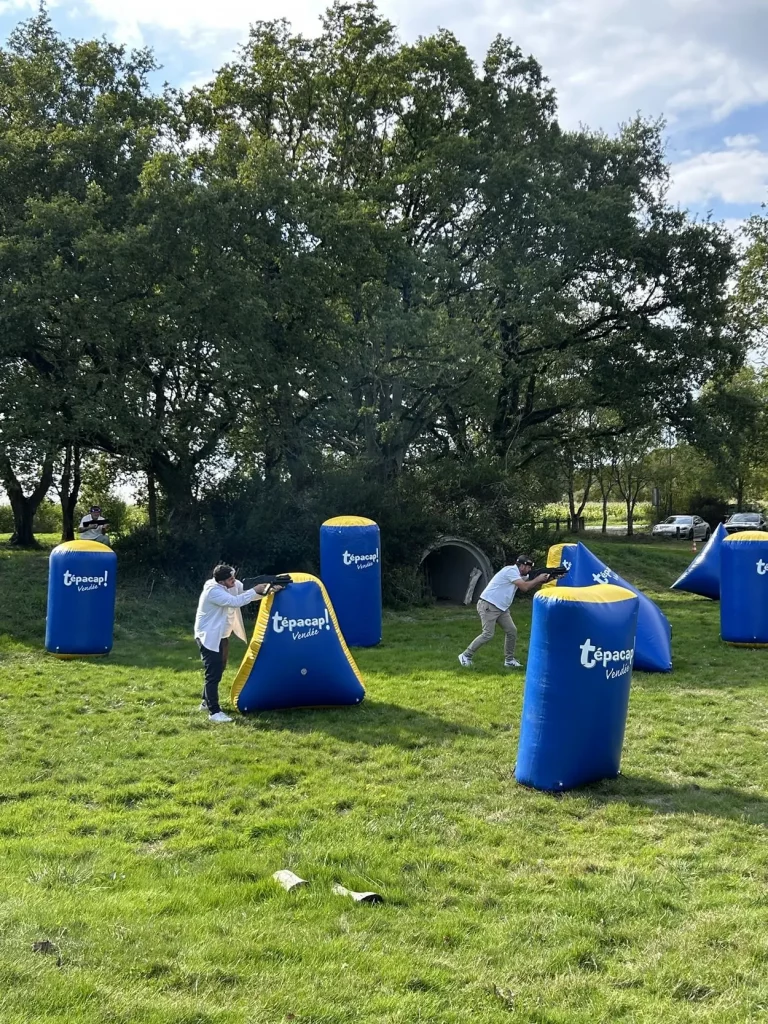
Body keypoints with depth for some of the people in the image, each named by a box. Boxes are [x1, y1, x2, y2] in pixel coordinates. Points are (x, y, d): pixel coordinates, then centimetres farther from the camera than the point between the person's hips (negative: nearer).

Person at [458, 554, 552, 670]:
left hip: (501, 608, 10)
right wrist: (538, 579, -11)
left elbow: (532, 586, 13)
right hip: (488, 605, -10)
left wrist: (543, 581, -2)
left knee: (512, 631, 6)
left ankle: (509, 660, 17)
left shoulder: (520, 575, 13)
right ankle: (466, 655, -3)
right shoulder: (511, 571, -17)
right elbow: (525, 587, -23)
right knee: (488, 634, -15)